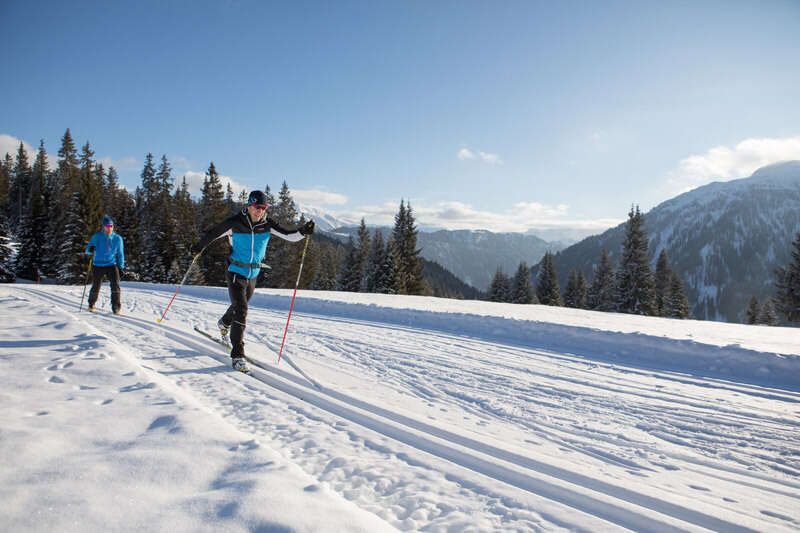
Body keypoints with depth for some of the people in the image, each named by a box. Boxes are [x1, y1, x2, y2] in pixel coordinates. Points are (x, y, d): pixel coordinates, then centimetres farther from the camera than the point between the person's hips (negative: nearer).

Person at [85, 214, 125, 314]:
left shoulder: (117, 238, 3)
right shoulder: (97, 236, 0)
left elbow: (120, 254, 11)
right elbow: (88, 250, 1)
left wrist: (121, 267, 6)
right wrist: (91, 250, -24)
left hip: (112, 265, 0)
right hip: (98, 265, 0)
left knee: (115, 285, -14)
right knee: (95, 287, 5)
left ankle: (116, 308, -7)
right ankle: (91, 305, 30)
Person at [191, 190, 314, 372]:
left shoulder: (267, 224, -6)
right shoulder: (235, 223, -14)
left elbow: (288, 235, -12)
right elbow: (213, 233, 0)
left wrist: (302, 231, -30)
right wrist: (199, 247, 9)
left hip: (253, 275, 5)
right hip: (236, 273, -5)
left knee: (240, 306, 25)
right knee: (241, 310, -17)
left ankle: (224, 323, 59)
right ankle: (237, 355, -14)